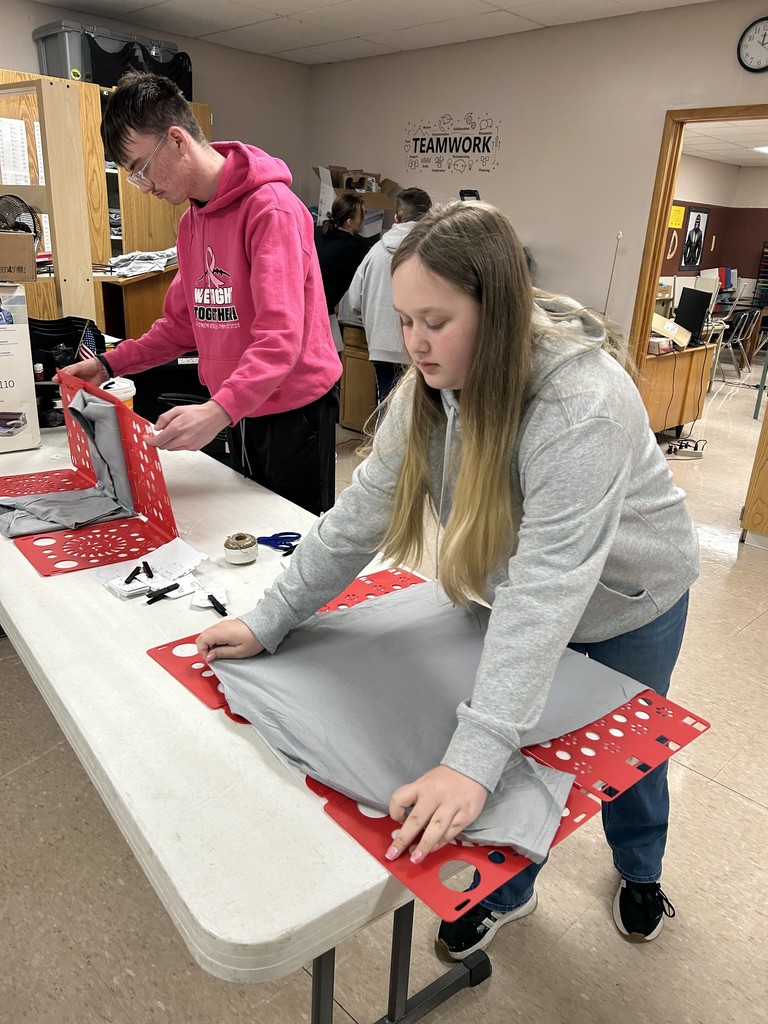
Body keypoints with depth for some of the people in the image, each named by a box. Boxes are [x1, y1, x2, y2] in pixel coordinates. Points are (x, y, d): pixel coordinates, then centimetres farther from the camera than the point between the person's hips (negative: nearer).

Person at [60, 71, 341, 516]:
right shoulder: (192, 220, 11)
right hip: (242, 410, 8)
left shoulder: (271, 208, -16)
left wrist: (219, 411, -38)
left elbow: (280, 334, -26)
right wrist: (109, 365, 6)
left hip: (295, 406, -8)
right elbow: (182, 324, 17)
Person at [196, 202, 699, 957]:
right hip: (513, 596, 4)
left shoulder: (581, 405, -39)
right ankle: (507, 891, 44)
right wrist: (267, 622, -19)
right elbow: (358, 516, -16)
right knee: (513, 749, 14)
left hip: (626, 601, -4)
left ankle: (639, 872, 54)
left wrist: (473, 760, -48)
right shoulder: (429, 388, -18)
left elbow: (548, 587, -45)